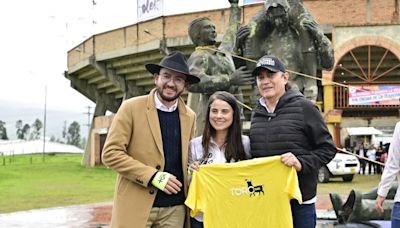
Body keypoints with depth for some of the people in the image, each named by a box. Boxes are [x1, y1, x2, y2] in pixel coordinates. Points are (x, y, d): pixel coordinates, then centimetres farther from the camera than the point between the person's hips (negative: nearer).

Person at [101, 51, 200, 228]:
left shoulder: (190, 117, 7)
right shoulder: (131, 108, -5)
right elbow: (110, 153, -9)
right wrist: (153, 176, -15)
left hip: (175, 208, 3)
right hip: (136, 205, -3)